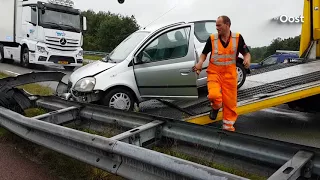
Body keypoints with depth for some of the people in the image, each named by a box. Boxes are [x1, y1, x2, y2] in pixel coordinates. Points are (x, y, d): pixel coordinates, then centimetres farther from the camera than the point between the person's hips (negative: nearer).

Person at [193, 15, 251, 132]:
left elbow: (246, 53, 2)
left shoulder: (237, 38, -5)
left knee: (230, 101, 6)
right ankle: (215, 107, 12)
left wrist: (247, 59, -21)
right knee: (214, 95, -26)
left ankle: (228, 125, 27)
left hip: (230, 74, 1)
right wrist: (200, 62, -13)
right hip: (214, 72, -1)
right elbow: (204, 53, 7)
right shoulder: (212, 39, -5)